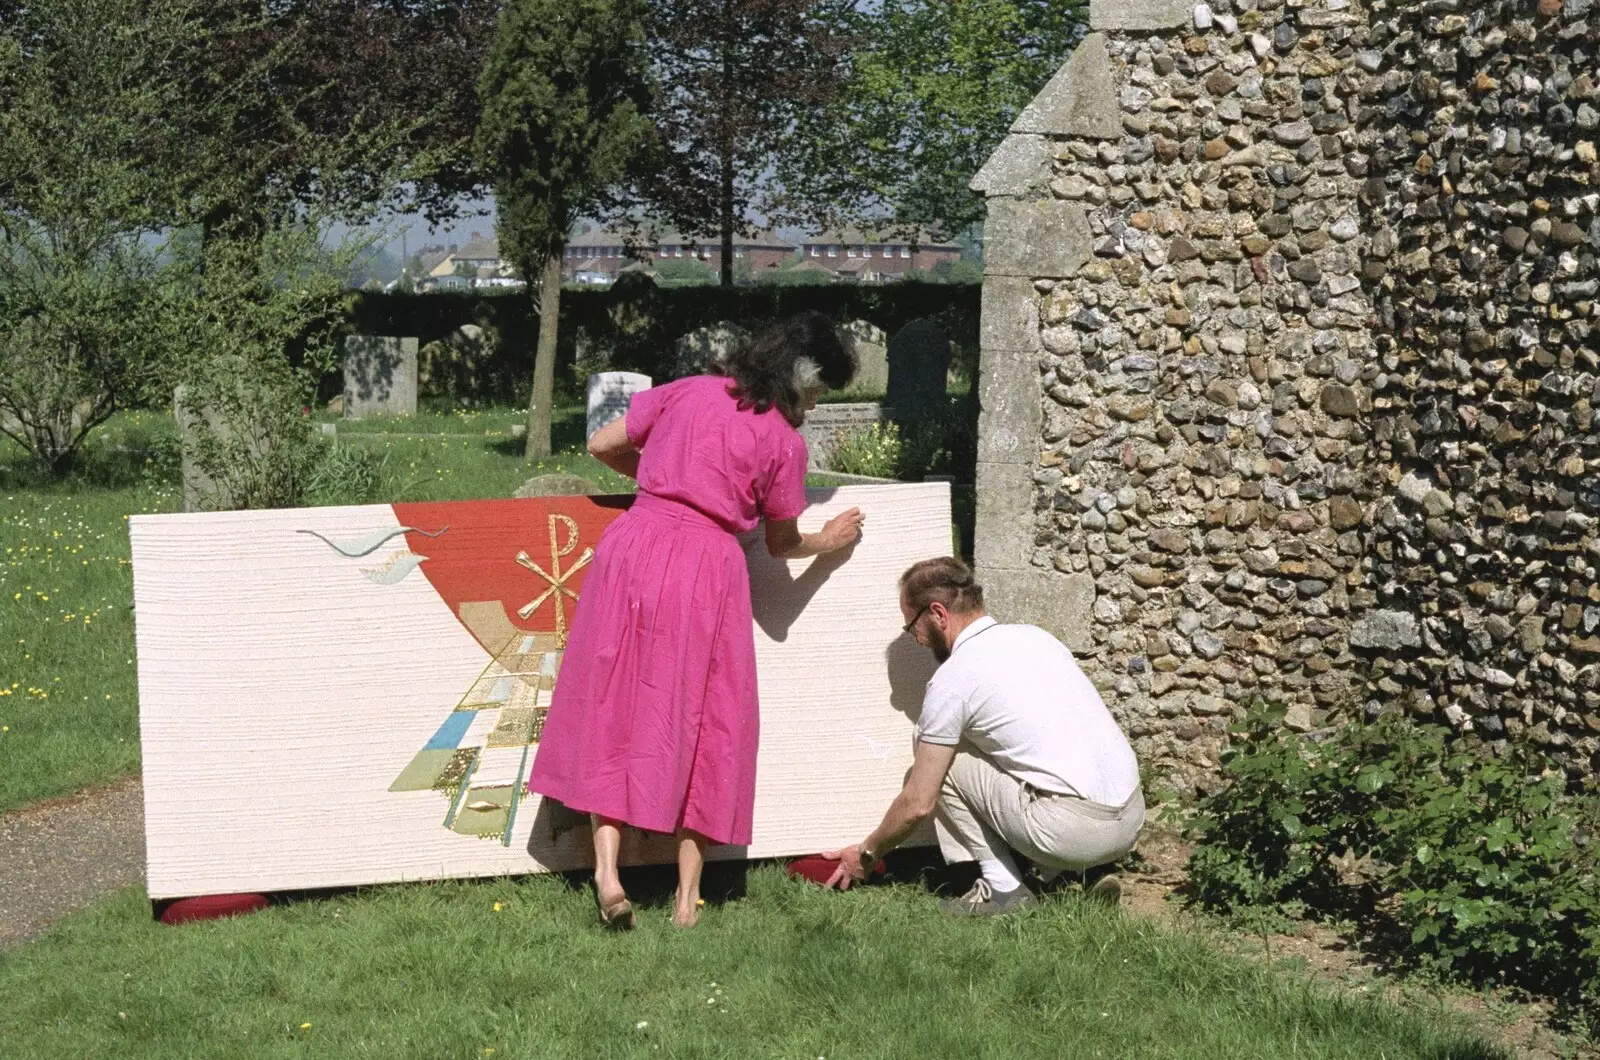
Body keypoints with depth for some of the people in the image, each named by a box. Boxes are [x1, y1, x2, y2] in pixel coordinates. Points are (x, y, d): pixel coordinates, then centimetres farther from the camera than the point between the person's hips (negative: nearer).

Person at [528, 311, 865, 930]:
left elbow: (601, 445, 13)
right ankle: (688, 896, 7)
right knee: (700, 719, 7)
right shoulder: (784, 442, 4)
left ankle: (606, 869, -4)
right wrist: (828, 541, 35)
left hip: (635, 547, 3)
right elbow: (781, 542, 14)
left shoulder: (687, 392, 11)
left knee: (613, 708, 8)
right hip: (706, 567, -2)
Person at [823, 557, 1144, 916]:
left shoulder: (952, 679, -5)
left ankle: (1001, 888, 4)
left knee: (942, 763, 8)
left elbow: (918, 804, -1)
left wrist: (865, 854, 18)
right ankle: (1081, 873, 14)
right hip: (1134, 817, 8)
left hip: (1073, 829, -8)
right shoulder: (1034, 635, 17)